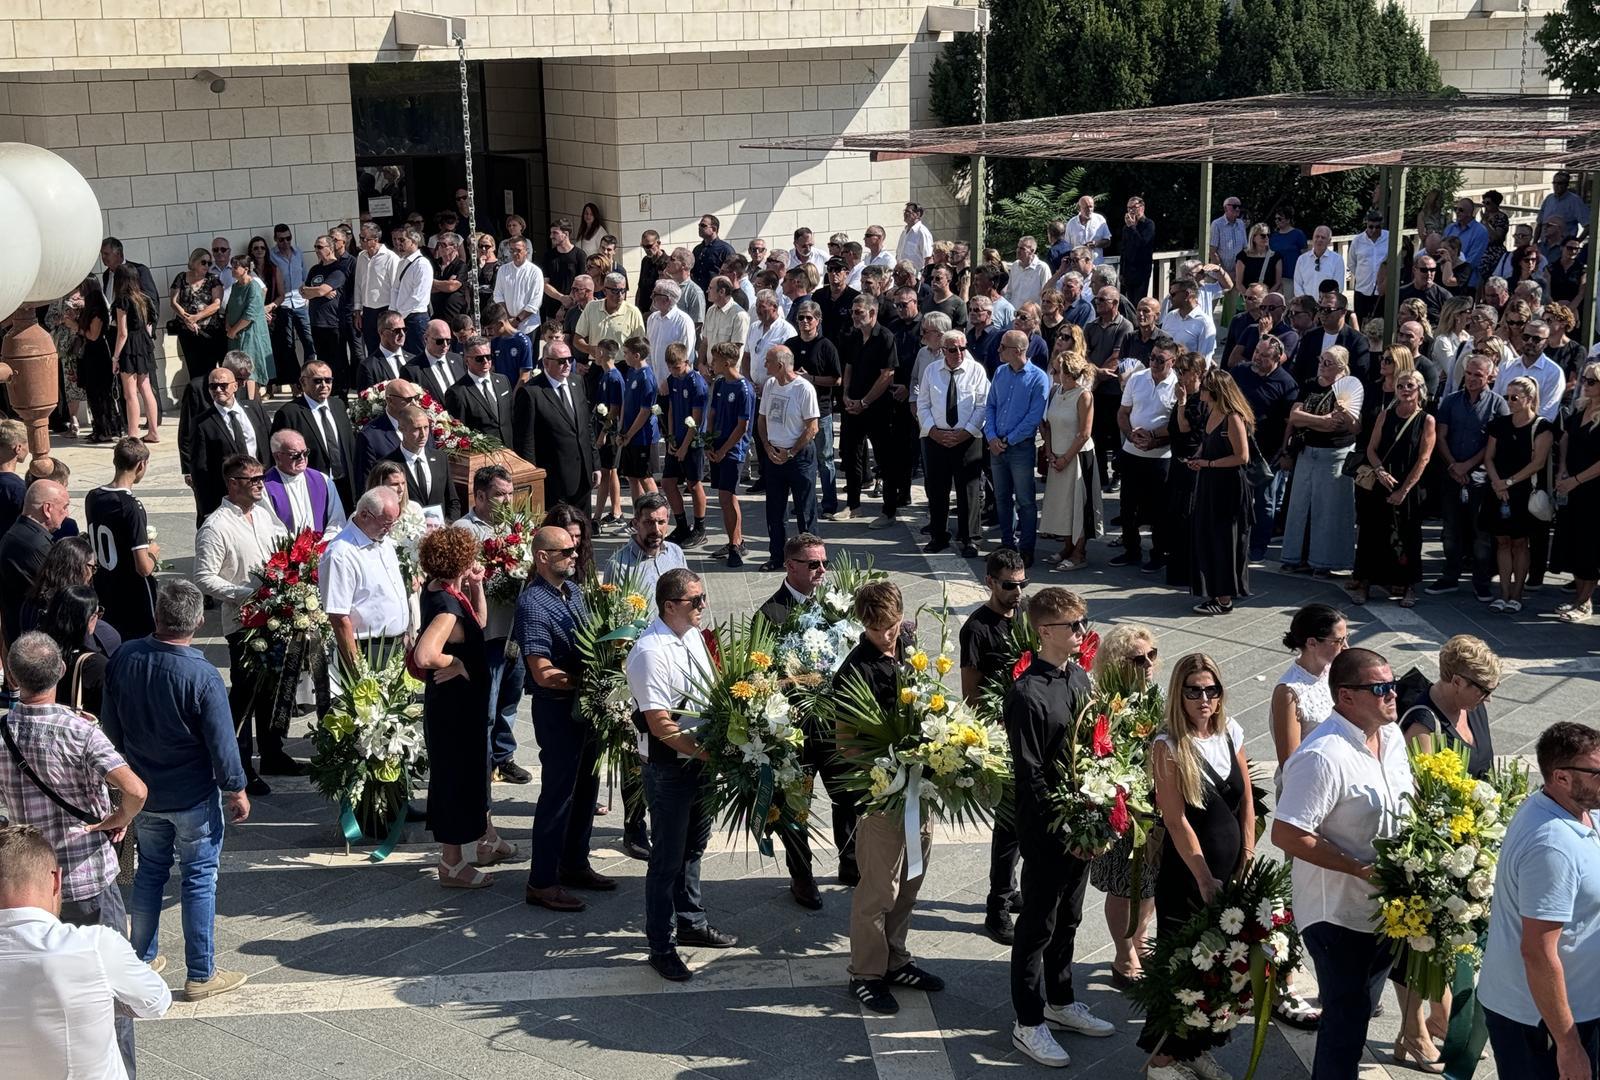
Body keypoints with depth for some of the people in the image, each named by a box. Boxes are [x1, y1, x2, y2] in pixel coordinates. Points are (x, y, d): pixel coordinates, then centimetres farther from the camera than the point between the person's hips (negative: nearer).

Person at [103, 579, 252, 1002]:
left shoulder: (124, 658, -10)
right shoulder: (202, 676, -26)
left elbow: (110, 725, 3)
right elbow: (222, 744, -18)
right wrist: (236, 789, -3)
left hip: (143, 791, 5)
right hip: (193, 797, -5)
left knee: (150, 872, 21)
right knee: (199, 880, 7)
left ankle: (140, 959, 32)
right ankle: (201, 975, 15)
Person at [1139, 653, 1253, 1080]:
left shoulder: (1230, 732, 3)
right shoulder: (1168, 746, -14)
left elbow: (1246, 803, 8)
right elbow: (1177, 820, -16)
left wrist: (1247, 862, 1)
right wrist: (1205, 879, -17)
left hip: (1231, 869, 5)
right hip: (1186, 873, -5)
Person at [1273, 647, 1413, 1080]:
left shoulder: (1392, 736, 2)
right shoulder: (1323, 756, -27)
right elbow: (1286, 835, -27)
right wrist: (1360, 869, -25)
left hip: (1384, 906, 8)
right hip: (1338, 912, -8)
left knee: (1361, 1009, 24)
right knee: (1346, 1016, 5)